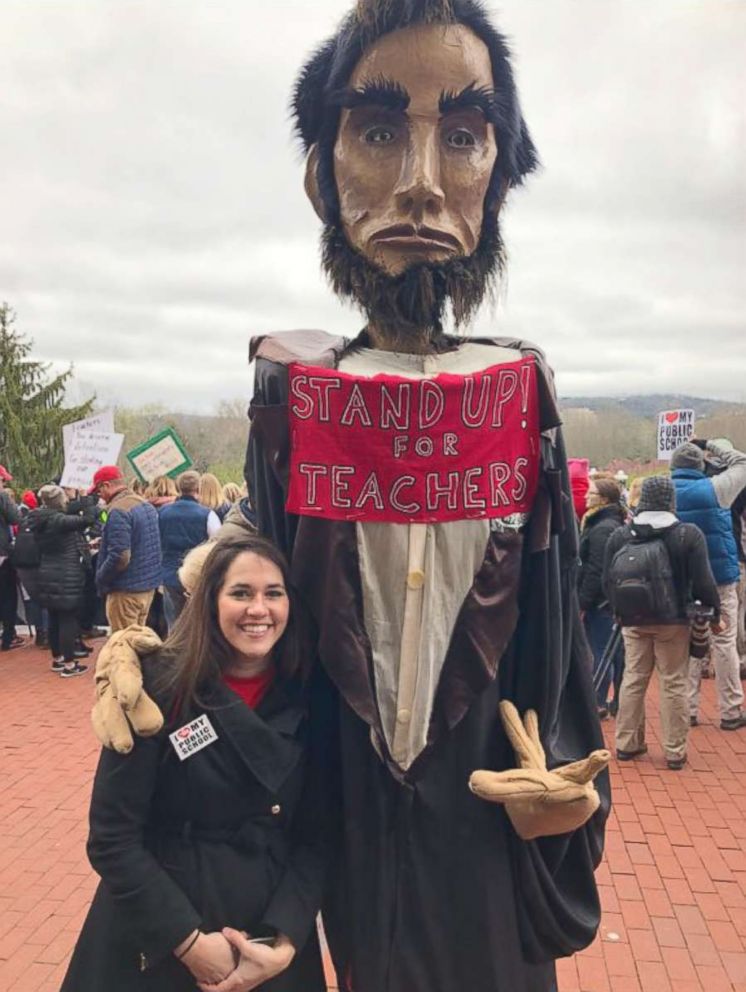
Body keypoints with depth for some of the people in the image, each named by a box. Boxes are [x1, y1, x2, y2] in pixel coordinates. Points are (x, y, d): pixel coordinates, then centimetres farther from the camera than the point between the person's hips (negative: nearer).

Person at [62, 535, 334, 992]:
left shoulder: (310, 697, -5)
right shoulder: (160, 687, -15)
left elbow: (318, 834, -3)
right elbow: (113, 838, -15)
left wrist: (285, 943, -13)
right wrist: (189, 940, -17)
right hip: (155, 942, -2)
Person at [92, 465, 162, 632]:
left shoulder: (118, 511, -19)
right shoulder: (147, 505, 10)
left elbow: (119, 557, -24)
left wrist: (100, 578, -9)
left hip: (127, 590, -9)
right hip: (149, 585, 9)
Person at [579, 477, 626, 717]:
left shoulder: (601, 529, -17)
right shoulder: (616, 524, 15)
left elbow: (595, 571, -20)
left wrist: (583, 603, -16)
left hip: (600, 601, -10)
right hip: (613, 599, 10)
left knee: (599, 652, -4)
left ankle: (598, 703, 2)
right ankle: (620, 702, 21)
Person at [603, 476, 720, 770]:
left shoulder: (619, 536, 1)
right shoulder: (688, 535, -9)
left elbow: (607, 581, 7)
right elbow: (703, 582, -8)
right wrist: (714, 613, 7)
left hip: (633, 620, 3)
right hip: (673, 620, -3)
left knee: (633, 679, 12)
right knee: (674, 683, 4)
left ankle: (626, 744, 19)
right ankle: (675, 752, 10)